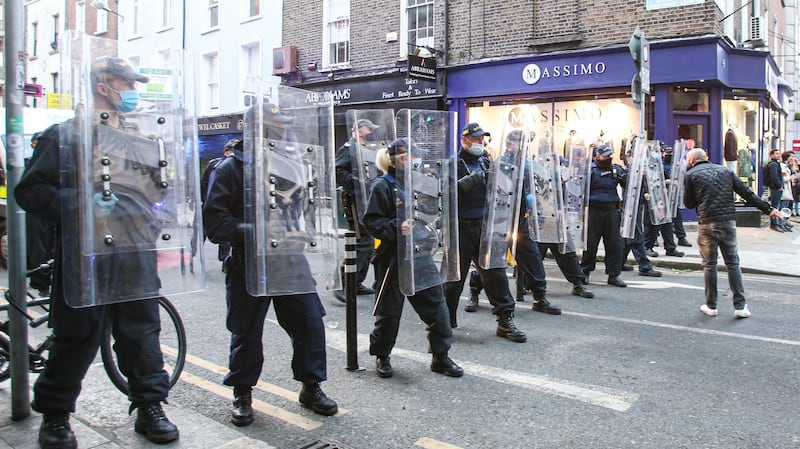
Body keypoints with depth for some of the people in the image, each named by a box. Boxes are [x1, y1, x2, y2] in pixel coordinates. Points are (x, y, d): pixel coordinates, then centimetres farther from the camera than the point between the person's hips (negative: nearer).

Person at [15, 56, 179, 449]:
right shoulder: (64, 135, 0)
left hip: (135, 257, 5)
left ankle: (149, 406, 21)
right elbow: (30, 191, -6)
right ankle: (54, 415, 23)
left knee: (141, 331, 8)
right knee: (77, 338, 4)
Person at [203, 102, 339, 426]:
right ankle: (242, 393, 29)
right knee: (247, 333, 8)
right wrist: (250, 231, -22)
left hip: (290, 260, 4)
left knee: (310, 322, 3)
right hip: (248, 264, -4)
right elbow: (215, 222, -10)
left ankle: (311, 387, 22)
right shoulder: (230, 169, -4)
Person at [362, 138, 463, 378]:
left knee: (436, 303, 4)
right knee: (389, 309, 6)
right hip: (393, 257, -5)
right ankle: (382, 356, 26)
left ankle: (440, 356, 18)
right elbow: (371, 221, -12)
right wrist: (396, 228, -24)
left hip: (420, 254, 6)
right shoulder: (383, 186, -8)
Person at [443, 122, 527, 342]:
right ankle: (445, 322, 19)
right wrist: (470, 180, -26)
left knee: (495, 272, 3)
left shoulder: (485, 162, 15)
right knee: (455, 276, 4)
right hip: (461, 228, -4)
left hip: (484, 227, 5)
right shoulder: (454, 163, -2)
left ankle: (505, 320, 12)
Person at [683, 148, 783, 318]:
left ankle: (711, 306, 13)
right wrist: (767, 209, 12)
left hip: (707, 223, -3)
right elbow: (747, 193, 10)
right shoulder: (725, 171, 14)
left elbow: (688, 203, 4)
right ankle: (740, 306, 9)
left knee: (709, 264, 7)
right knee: (733, 263, 10)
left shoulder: (692, 174, 1)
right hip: (728, 221, 3)